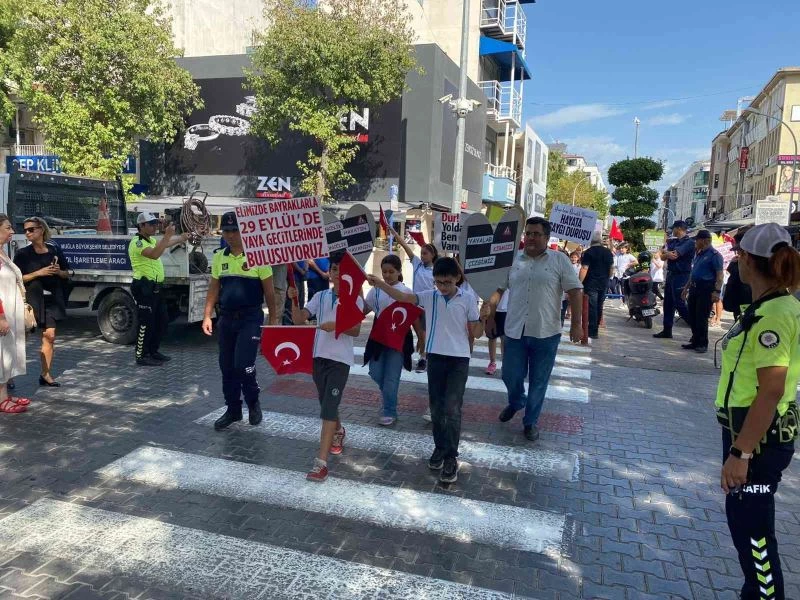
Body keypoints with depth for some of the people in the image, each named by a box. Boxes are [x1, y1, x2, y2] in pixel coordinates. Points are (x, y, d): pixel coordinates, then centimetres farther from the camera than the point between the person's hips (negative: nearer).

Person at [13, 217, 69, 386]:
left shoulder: (54, 250, 6)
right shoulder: (22, 254, -3)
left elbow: (66, 274, 13)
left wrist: (58, 272, -9)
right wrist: (39, 273, -17)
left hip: (51, 298, 3)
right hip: (30, 298, -2)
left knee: (49, 335, 2)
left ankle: (45, 374, 10)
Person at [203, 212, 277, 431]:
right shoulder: (219, 257, 7)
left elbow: (269, 291, -4)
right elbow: (214, 288, 12)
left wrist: (273, 318, -4)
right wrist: (207, 316, 6)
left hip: (250, 318, -5)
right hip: (226, 319, 5)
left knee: (243, 364, -10)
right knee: (227, 366, 9)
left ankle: (253, 402, 16)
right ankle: (233, 409, 24)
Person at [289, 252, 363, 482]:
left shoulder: (355, 299, -4)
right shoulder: (320, 296, 6)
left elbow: (356, 331, -8)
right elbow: (299, 319, 0)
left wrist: (336, 326, -24)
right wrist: (294, 300, -16)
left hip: (340, 359, -5)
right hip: (319, 356, 5)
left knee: (328, 408, -11)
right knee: (326, 403, 20)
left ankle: (321, 462, -11)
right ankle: (338, 431, 50)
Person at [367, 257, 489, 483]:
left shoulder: (468, 299, -5)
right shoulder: (428, 297, 0)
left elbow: (475, 333, 0)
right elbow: (401, 297, -10)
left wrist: (483, 318, -19)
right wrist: (380, 284, -23)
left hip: (459, 359, -3)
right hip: (435, 357, 3)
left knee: (452, 408, -7)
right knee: (436, 407, 11)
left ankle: (451, 457, 4)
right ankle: (440, 447, 29)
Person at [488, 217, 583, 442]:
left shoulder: (559, 260, -3)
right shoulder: (512, 259, 5)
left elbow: (575, 291, -4)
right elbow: (497, 289, 10)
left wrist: (576, 324, -9)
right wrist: (490, 317, 8)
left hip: (546, 333, -2)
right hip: (515, 331, 2)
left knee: (539, 381, 8)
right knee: (510, 375, 10)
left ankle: (531, 421, 26)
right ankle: (515, 403, 41)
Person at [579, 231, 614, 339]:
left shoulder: (588, 252, -11)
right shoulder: (608, 252, 6)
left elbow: (584, 269, -17)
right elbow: (612, 268, 11)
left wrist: (579, 283, -14)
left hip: (591, 284, -6)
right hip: (604, 284, 6)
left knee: (592, 307, -2)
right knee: (599, 306, 15)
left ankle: (593, 332, -1)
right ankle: (596, 328, 25)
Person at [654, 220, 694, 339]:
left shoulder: (689, 242, -11)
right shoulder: (672, 241, 15)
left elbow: (674, 255, -20)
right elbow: (663, 256, 7)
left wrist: (666, 252, -1)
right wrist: (669, 254, -14)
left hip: (681, 275, -9)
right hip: (671, 274, 9)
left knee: (680, 304, -11)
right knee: (668, 303, 11)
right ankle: (667, 331, 17)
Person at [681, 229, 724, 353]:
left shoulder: (714, 255, -9)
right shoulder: (698, 254, 18)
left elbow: (720, 274, -15)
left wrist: (717, 291, -23)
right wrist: (686, 288, 23)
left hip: (706, 289, -9)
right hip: (694, 288, 9)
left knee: (701, 318, -7)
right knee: (692, 317, 10)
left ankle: (703, 344, 2)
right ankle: (695, 342, 19)